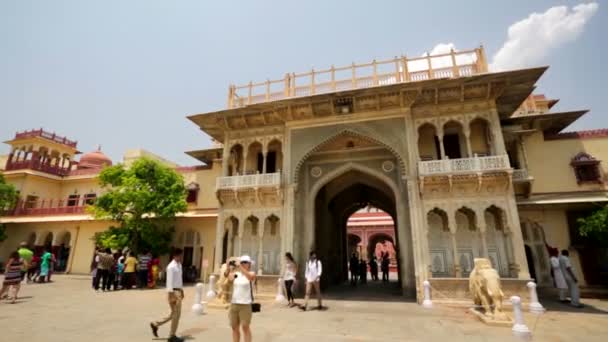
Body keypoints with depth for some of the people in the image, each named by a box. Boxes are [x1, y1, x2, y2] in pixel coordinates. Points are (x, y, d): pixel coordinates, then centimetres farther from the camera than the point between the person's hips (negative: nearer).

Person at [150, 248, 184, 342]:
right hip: (173, 292, -9)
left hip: (178, 291, 9)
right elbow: (170, 281, -20)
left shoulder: (179, 265, 11)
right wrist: (171, 295, -22)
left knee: (174, 313, 16)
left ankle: (155, 324, 29)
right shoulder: (171, 267, -17)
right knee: (176, 314, 0)